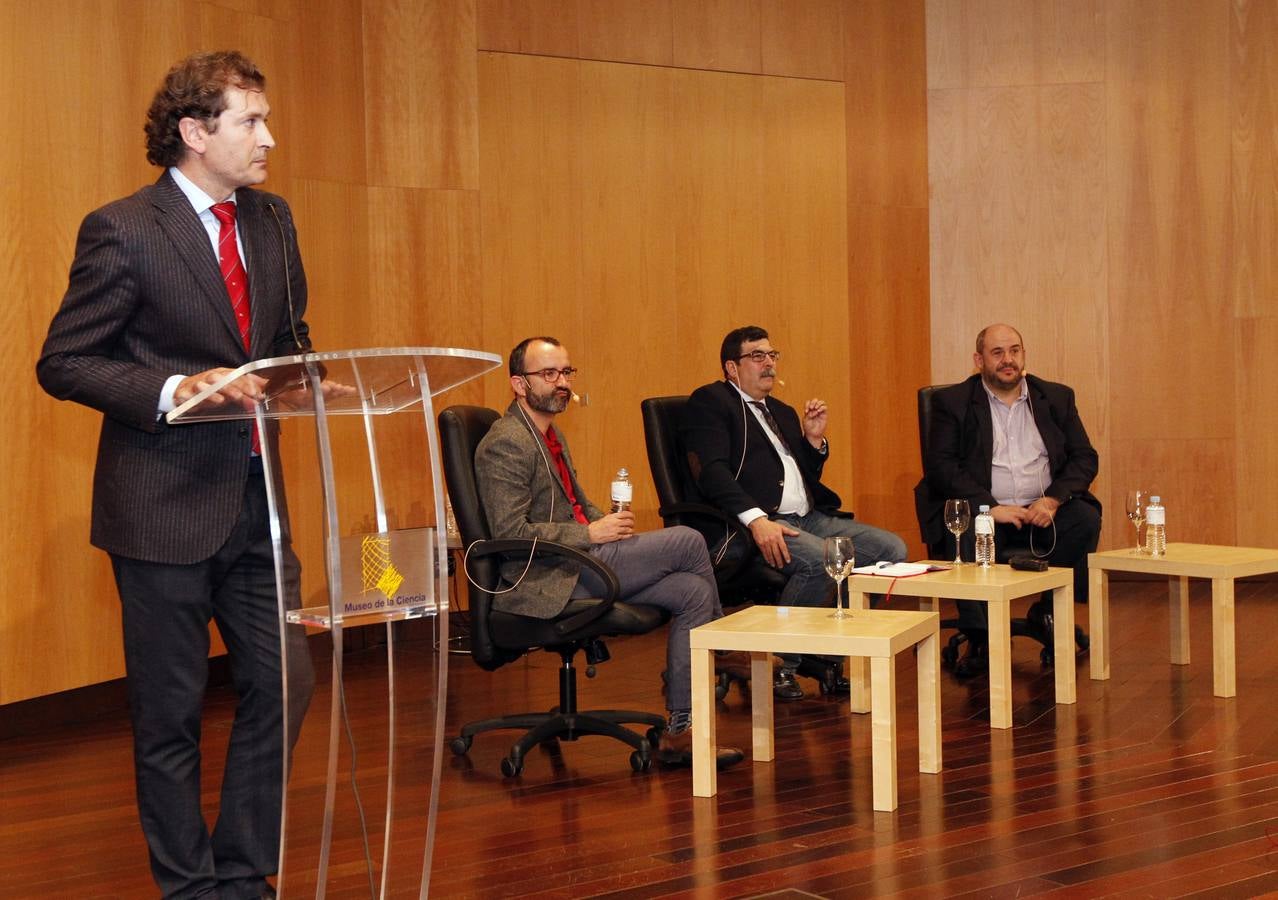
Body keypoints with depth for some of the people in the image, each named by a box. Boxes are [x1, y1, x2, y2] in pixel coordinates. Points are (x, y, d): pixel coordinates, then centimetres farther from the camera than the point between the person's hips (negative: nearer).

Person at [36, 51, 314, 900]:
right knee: (172, 709, 6)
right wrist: (176, 389, -24)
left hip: (257, 496, 6)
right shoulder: (122, 231, -12)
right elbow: (63, 363, -11)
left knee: (283, 683, 8)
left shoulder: (272, 219, 8)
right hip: (166, 504, -6)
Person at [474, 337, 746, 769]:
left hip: (579, 563, 10)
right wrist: (590, 533, -18)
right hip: (550, 580, -10)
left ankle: (681, 730, -4)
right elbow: (510, 532, -20)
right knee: (687, 540, -14)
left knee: (692, 592, -8)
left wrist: (609, 522, 6)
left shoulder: (550, 435, 19)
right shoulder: (505, 445, -13)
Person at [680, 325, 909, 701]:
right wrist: (756, 519, -27)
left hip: (808, 518, 9)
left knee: (892, 549, -7)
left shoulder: (782, 412, 28)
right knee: (822, 558, -34)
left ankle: (827, 654, 1)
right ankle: (778, 663, -15)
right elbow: (712, 472, -14)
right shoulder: (709, 402, 2)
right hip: (747, 528, -8)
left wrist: (815, 440, 10)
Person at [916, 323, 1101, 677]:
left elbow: (1085, 458, 7)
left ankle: (1048, 610, -4)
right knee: (968, 534, -35)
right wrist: (990, 508, -20)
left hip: (1043, 511, 3)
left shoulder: (1057, 397, 13)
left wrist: (1054, 499, -13)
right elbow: (940, 466, -8)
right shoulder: (952, 402, 2)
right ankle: (980, 641, -22)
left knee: (1086, 518, -26)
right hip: (984, 509, -3)